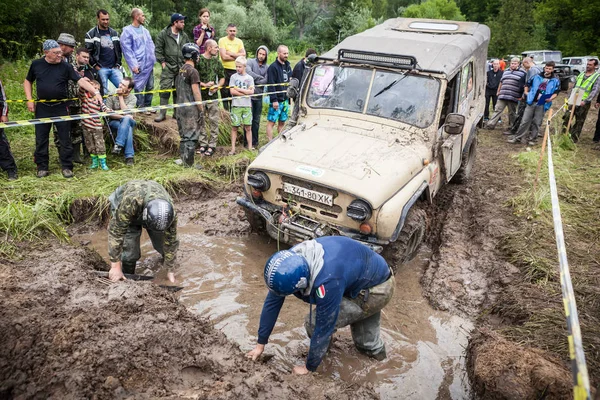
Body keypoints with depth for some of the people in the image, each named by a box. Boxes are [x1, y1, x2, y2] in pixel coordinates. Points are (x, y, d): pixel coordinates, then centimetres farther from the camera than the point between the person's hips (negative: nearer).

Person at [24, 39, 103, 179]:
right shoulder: (36, 64, 1)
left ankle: (67, 167, 12)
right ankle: (42, 167, 19)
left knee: (65, 139, 2)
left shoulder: (65, 66, -5)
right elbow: (28, 81, 13)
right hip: (42, 107, 2)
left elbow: (81, 81, -13)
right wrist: (29, 100, 2)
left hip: (61, 107, -2)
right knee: (41, 139, 7)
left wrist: (96, 92, -29)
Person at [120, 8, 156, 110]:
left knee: (150, 86, 11)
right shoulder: (127, 31, -6)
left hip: (149, 64, 7)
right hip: (139, 65, -7)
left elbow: (151, 44, 21)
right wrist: (133, 64, -17)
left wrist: (153, 58, 9)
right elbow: (127, 49, -11)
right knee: (139, 87, -2)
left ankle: (147, 106, 23)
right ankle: (140, 108, 7)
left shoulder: (145, 30, 15)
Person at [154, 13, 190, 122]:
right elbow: (158, 50, -2)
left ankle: (177, 113, 17)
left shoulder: (184, 35, 13)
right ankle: (162, 113, -2)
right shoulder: (163, 34, -2)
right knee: (165, 89, -8)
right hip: (168, 68, -4)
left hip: (181, 68, 5)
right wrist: (162, 62, -9)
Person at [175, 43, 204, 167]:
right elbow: (196, 93, -16)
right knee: (191, 137, -4)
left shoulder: (181, 70, 13)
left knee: (184, 136, 15)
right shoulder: (193, 71, -12)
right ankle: (189, 164, -1)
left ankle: (183, 160, 21)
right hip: (191, 110, -8)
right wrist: (201, 111, -13)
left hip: (180, 108, 9)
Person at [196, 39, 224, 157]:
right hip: (200, 95, -2)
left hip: (213, 96, 2)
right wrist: (204, 84, -13)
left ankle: (212, 145, 9)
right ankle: (203, 144, 16)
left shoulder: (217, 61, 9)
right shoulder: (198, 60, -4)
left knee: (214, 121, 1)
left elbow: (222, 77, 16)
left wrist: (217, 86, -2)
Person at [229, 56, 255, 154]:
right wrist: (245, 92, -8)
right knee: (234, 127, 2)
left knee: (248, 127, 3)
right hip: (236, 106, -1)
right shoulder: (233, 77, 4)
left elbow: (251, 91, -6)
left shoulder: (249, 78, 7)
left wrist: (238, 89, -8)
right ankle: (233, 148, 7)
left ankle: (250, 147, 10)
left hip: (247, 106, 1)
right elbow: (232, 91, -6)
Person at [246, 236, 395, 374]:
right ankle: (375, 349, 54)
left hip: (378, 290, -7)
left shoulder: (327, 283, -40)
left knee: (314, 323, -10)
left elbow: (323, 328, -26)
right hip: (367, 271, 8)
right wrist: (260, 344, 1)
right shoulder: (291, 259, -18)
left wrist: (309, 367, -10)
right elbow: (272, 301, -7)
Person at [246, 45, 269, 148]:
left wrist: (255, 83, -10)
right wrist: (261, 78, -9)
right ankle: (247, 142, 4)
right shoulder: (250, 62, 2)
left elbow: (266, 81, -3)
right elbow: (249, 73, -16)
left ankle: (254, 142, 18)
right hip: (249, 95, -3)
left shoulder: (267, 67, 8)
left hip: (259, 96, 3)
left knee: (257, 120, 9)